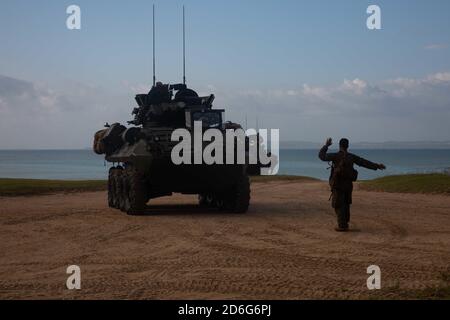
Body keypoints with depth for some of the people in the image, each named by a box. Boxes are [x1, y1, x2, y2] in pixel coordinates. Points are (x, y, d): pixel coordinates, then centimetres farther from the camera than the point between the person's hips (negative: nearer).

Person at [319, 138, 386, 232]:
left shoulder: (335, 156, -11)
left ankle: (342, 226, -4)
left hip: (338, 185, -5)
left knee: (338, 205, 0)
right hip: (348, 184, 5)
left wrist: (326, 145, 11)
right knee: (345, 204, 19)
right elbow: (365, 162, 7)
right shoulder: (351, 157, 3)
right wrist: (377, 166, 16)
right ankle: (345, 224, 27)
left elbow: (322, 156, -2)